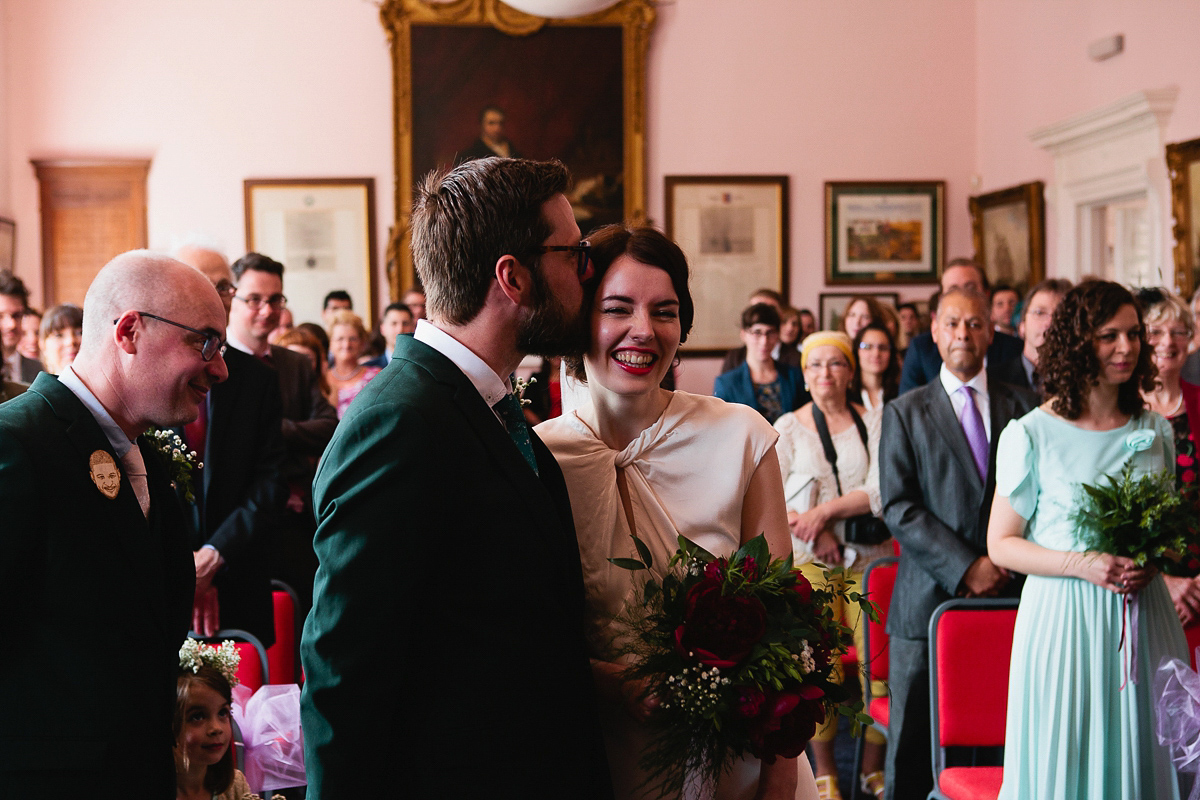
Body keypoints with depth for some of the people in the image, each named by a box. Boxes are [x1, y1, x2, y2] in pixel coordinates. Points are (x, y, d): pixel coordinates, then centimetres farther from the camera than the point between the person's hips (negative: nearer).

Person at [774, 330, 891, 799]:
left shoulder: (874, 423, 8)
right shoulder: (788, 427, 10)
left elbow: (883, 491, -3)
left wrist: (825, 510, -12)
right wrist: (814, 532, -10)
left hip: (870, 557, 0)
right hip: (809, 560, 0)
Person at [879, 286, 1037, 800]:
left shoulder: (1023, 407, 11)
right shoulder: (905, 413, 5)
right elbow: (898, 508, -3)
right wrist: (965, 567, -12)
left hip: (1008, 599, 2)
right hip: (930, 600, -1)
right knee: (912, 744, 3)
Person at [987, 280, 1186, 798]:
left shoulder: (1156, 431, 8)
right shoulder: (1031, 435, -5)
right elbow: (1001, 544, -3)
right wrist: (1082, 564, -16)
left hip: (1144, 619, 4)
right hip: (1063, 618, -4)